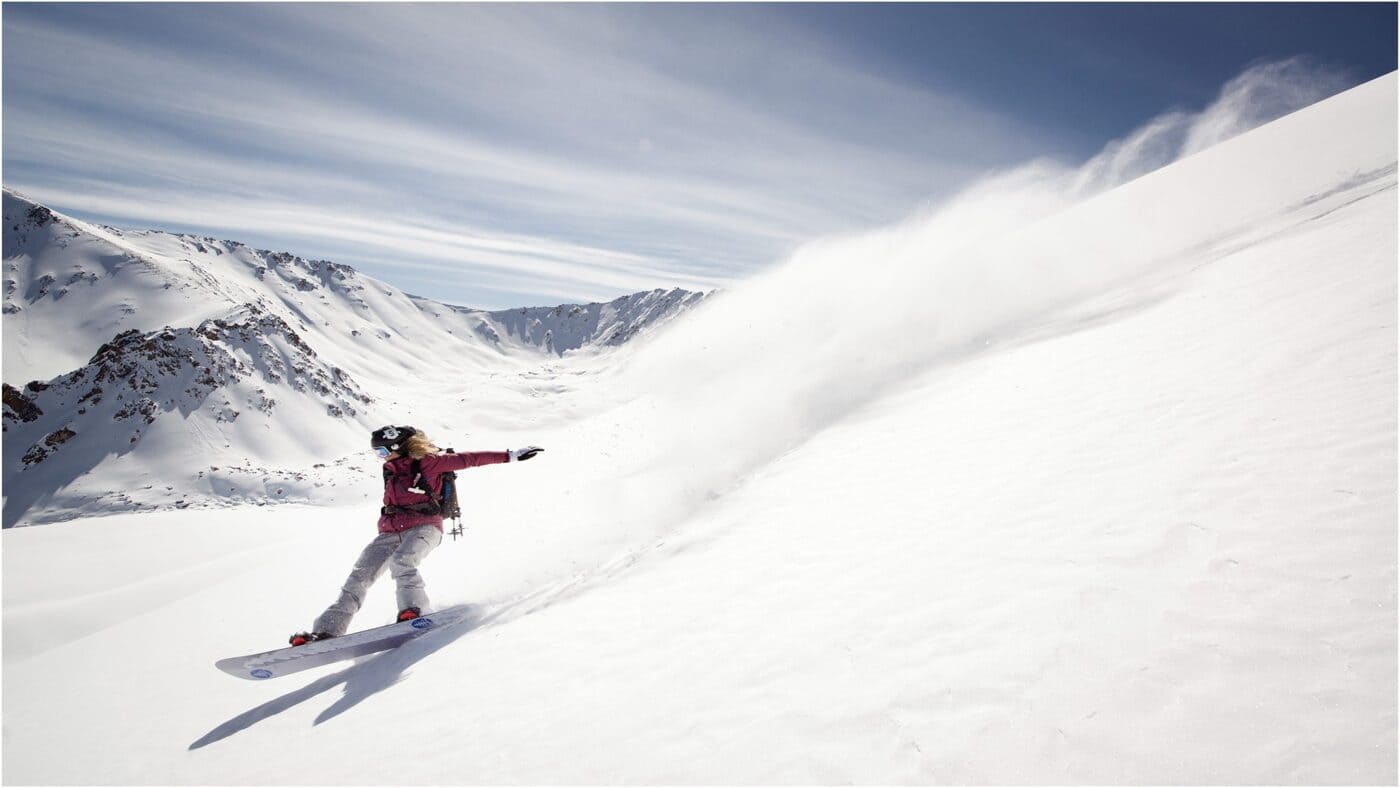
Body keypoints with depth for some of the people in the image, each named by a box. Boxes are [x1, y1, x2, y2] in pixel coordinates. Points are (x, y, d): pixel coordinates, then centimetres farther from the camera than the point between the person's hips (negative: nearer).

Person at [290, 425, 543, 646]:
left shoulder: (427, 462, -7)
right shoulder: (391, 470, 15)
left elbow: (467, 459, -11)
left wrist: (510, 456, -14)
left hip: (423, 527, -7)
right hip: (391, 533, 7)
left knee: (400, 562, -35)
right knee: (358, 577, -5)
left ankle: (414, 611, -33)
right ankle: (328, 629, -6)